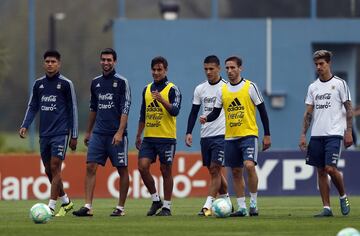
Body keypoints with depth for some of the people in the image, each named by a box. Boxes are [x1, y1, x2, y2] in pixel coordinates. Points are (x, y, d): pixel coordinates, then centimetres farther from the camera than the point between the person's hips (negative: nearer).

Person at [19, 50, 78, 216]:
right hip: (44, 134, 5)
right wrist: (25, 126, 0)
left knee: (55, 167, -12)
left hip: (60, 133, -5)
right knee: (48, 170, 8)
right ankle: (66, 202, 25)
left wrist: (74, 135, -2)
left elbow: (72, 109, 0)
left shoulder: (66, 84, -3)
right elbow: (32, 107, 15)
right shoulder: (38, 84, 10)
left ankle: (51, 207, -13)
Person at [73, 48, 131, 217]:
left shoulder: (122, 82, -4)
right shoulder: (95, 82, 12)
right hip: (98, 133, 5)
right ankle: (88, 206, -8)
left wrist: (120, 132, -18)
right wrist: (88, 132, 21)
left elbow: (125, 109, -9)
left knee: (122, 170, 2)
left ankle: (121, 208, 11)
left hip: (116, 135, -5)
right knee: (90, 167, -6)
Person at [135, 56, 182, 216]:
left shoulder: (172, 89, -4)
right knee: (142, 167, -7)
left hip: (167, 137, -5)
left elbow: (175, 111, -16)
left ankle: (166, 206, 8)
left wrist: (162, 100, -31)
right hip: (149, 137, 5)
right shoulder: (147, 89, 14)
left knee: (166, 171, 0)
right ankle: (155, 199, 10)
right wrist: (138, 135, 19)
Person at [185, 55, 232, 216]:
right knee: (213, 171, 10)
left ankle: (208, 205, -15)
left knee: (215, 169, -12)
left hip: (221, 135, -6)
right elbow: (194, 112, 13)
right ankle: (227, 202, 22)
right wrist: (189, 132, 3)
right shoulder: (200, 89, 10)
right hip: (205, 136, 6)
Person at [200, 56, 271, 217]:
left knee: (249, 165, -21)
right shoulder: (222, 91, 8)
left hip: (248, 134, -5)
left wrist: (267, 135, -2)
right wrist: (206, 118, -12)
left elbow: (262, 110, 0)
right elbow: (216, 112, 11)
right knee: (236, 172, 6)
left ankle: (253, 203, -7)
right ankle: (242, 207, 14)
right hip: (230, 137, 5)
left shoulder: (250, 87, -3)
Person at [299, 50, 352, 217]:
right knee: (321, 171, 3)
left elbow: (348, 109, 0)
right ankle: (326, 208, 6)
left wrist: (348, 132, -8)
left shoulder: (339, 83, 0)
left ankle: (343, 196, 9)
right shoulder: (313, 87, 13)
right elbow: (308, 113, 14)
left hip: (334, 134, -5)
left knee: (330, 168, -16)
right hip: (317, 134, 5)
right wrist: (303, 135, 7)